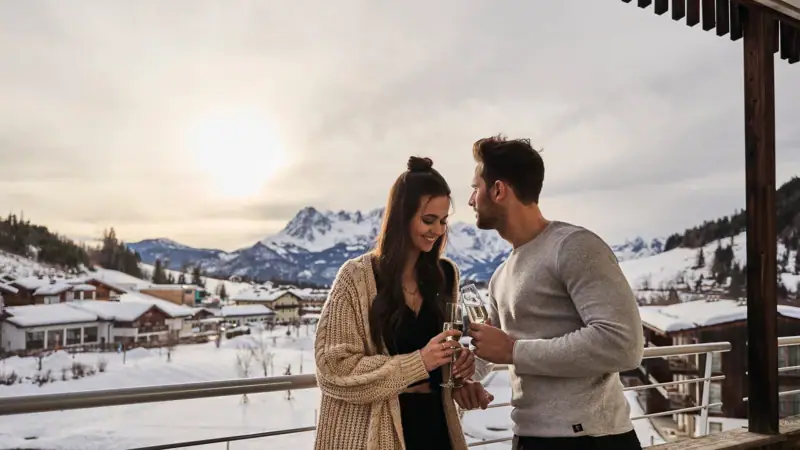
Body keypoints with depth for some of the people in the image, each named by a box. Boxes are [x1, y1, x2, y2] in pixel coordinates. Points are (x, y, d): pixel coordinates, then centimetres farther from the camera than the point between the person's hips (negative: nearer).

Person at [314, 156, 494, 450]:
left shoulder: (446, 274, 5)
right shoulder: (358, 276, -11)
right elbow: (334, 367, -14)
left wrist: (460, 360, -4)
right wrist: (418, 362, -21)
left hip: (434, 421, 5)